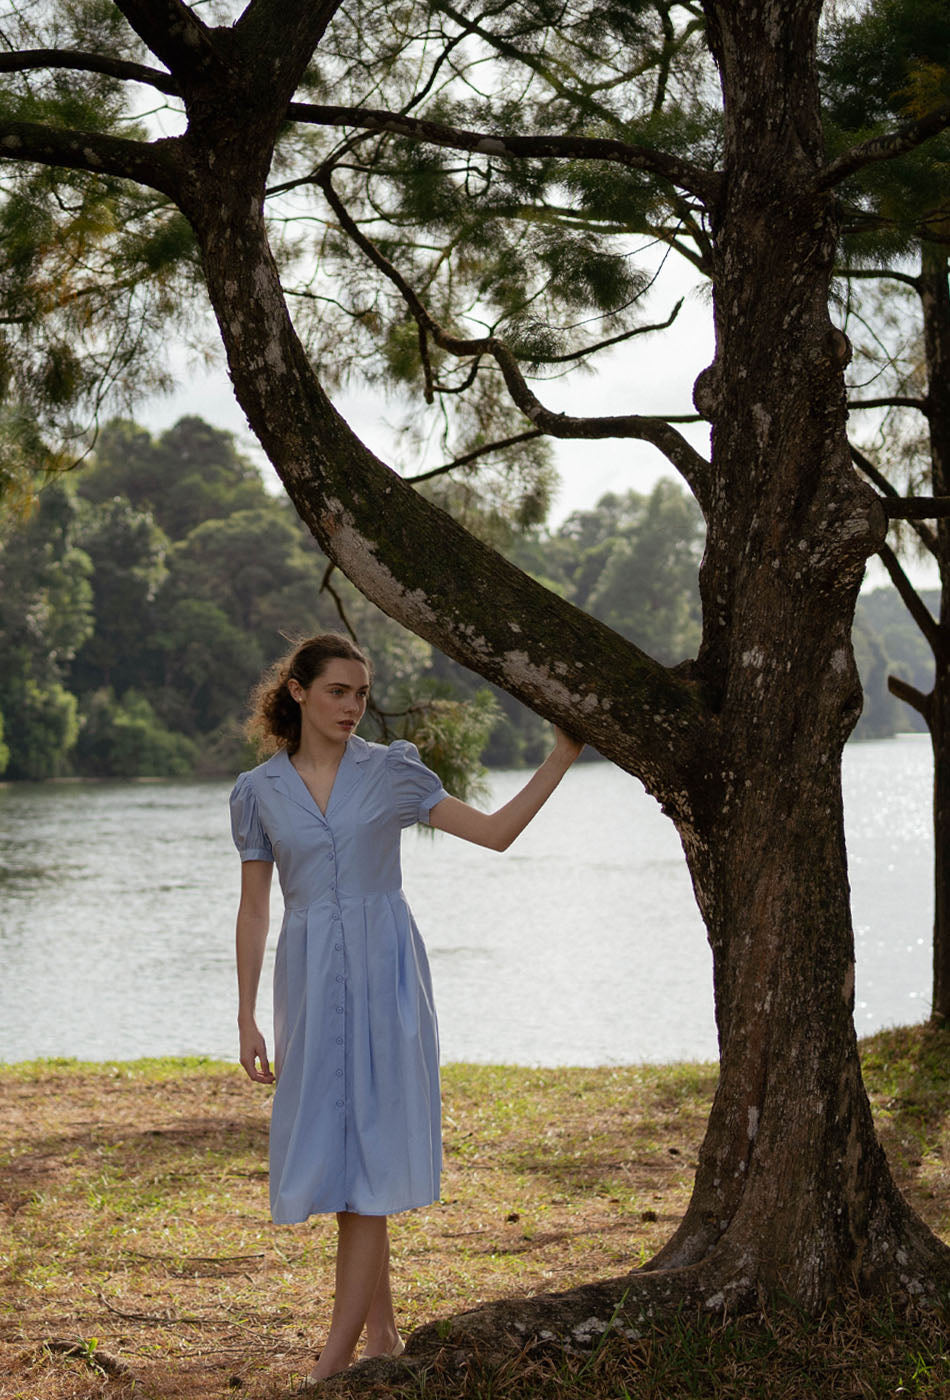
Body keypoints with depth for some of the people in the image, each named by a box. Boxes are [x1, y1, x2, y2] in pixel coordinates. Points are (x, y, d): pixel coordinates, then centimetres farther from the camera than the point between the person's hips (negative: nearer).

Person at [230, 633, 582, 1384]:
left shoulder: (392, 770, 1)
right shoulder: (260, 791, 5)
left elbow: (495, 831, 3)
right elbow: (254, 910, 7)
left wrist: (562, 756, -3)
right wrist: (247, 1019, 3)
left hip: (384, 973, -2)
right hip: (311, 980, 2)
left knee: (366, 1150, -6)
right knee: (336, 1150, 4)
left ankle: (339, 1348, -3)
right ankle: (382, 1332, 17)